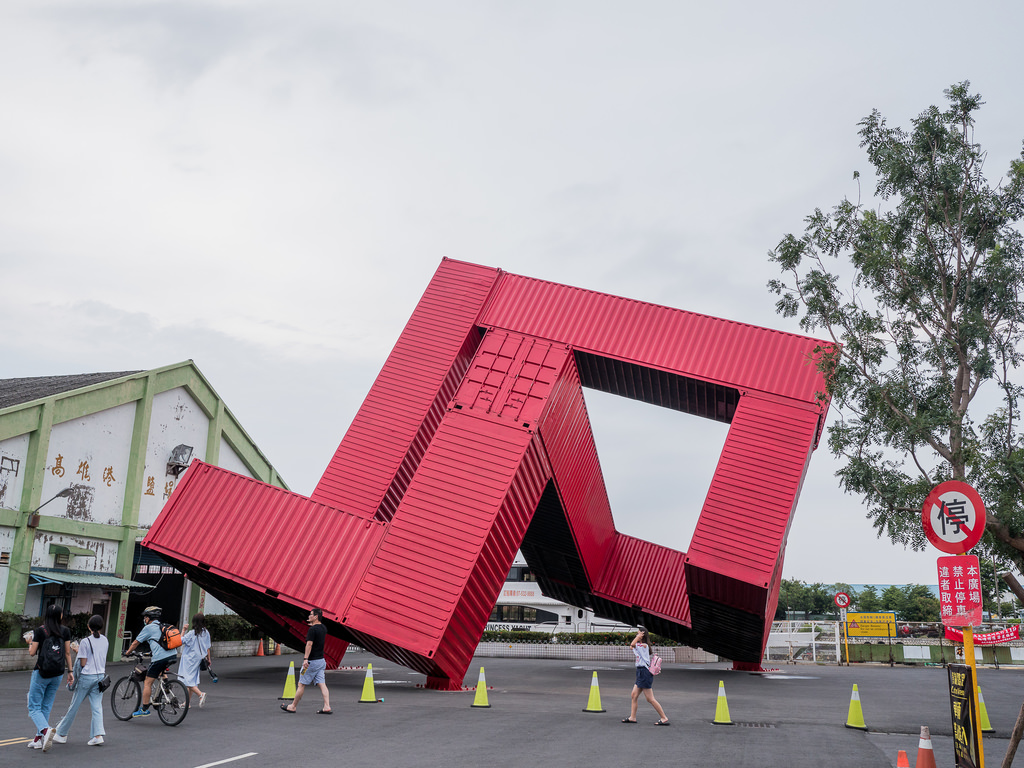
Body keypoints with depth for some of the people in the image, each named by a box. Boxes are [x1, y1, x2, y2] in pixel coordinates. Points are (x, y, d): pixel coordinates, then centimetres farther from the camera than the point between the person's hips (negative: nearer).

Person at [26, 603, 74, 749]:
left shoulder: (39, 630, -8)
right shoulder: (65, 631, 0)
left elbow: (32, 653, -6)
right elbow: (68, 653, 3)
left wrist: (30, 643, 15)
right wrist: (70, 671, 10)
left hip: (41, 673, -3)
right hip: (58, 674, 4)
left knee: (34, 707, 2)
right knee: (46, 707, 13)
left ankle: (45, 730, -23)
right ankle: (38, 739, 14)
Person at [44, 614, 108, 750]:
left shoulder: (85, 642, -11)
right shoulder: (105, 641, 5)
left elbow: (83, 663, -11)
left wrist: (78, 651, 5)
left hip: (87, 677, -4)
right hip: (100, 676, 4)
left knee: (74, 706, 8)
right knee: (97, 707, 4)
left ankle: (61, 733, 20)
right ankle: (98, 735, -6)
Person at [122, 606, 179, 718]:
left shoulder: (148, 628, 3)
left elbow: (136, 642, 10)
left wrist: (127, 652, 25)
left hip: (160, 658, -7)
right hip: (173, 655, 7)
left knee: (147, 683, 2)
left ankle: (144, 710, 3)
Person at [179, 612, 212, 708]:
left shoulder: (192, 633, -15)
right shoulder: (206, 633, 2)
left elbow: (181, 641, -6)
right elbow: (208, 647, 7)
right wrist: (208, 659, 16)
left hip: (189, 659, -7)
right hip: (198, 659, 7)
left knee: (187, 680, -5)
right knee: (192, 680, 14)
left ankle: (201, 694, -23)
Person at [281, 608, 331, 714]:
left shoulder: (312, 629, -15)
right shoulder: (323, 628, 9)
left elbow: (309, 644, -24)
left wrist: (305, 659, -29)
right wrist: (312, 624, 32)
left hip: (312, 661, -8)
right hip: (321, 660, 8)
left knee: (301, 684, 4)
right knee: (322, 684, 2)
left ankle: (293, 707, 14)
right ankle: (327, 707, -8)